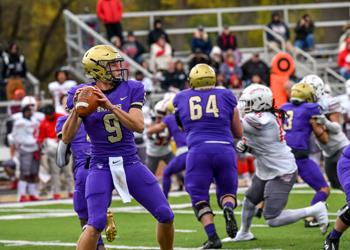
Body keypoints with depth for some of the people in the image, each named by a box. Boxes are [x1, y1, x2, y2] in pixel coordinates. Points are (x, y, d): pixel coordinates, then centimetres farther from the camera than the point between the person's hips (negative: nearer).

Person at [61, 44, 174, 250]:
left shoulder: (130, 89, 0)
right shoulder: (82, 94, -3)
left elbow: (139, 126, -14)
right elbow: (67, 138, -6)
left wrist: (110, 106, -25)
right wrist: (76, 110, -21)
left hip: (131, 163, 3)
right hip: (101, 166, -3)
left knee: (165, 215, 1)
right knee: (96, 224, -18)